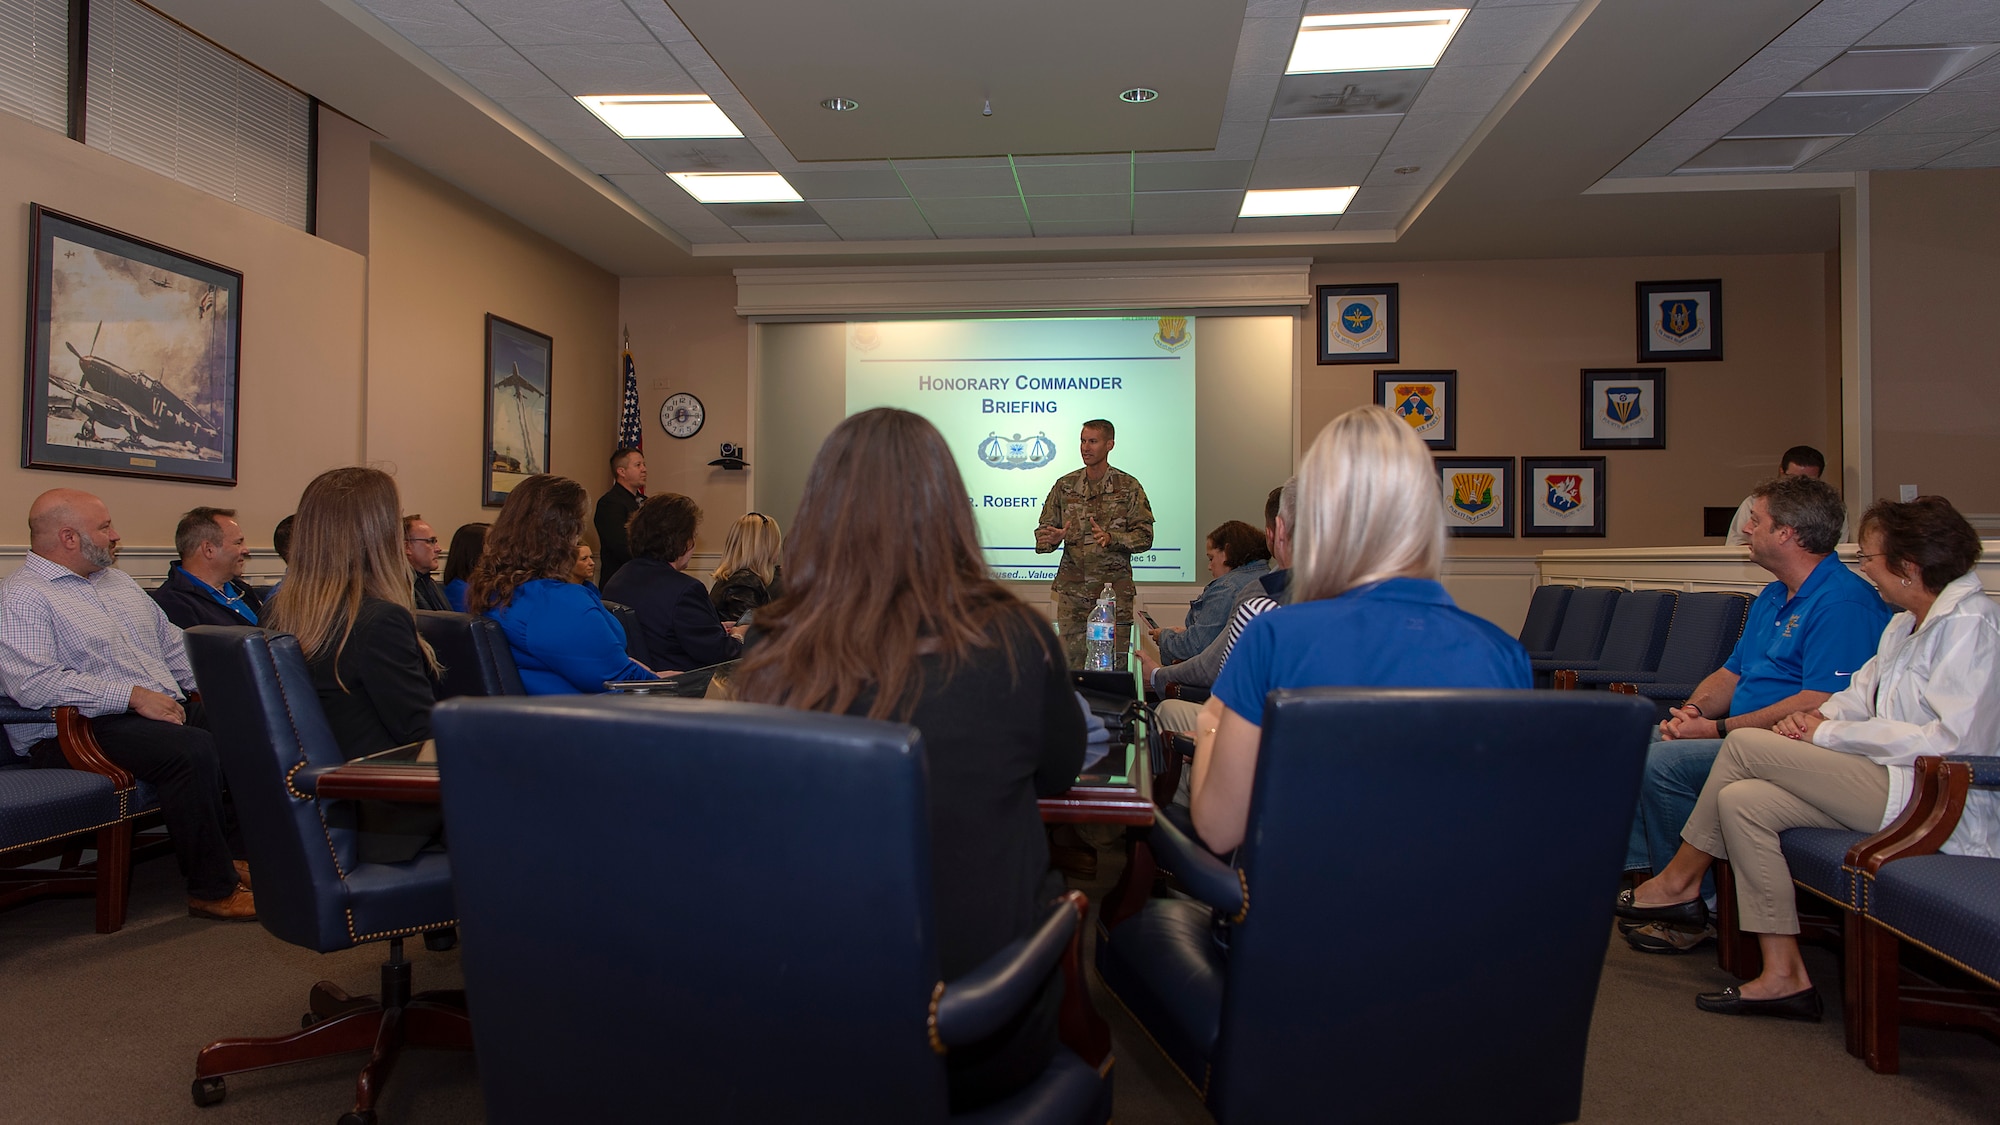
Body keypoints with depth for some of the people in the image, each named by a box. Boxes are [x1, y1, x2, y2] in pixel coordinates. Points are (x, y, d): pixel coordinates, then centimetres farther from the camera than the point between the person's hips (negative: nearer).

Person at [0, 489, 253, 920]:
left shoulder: (119, 581, 23)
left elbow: (173, 645, 25)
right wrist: (133, 696, -22)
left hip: (168, 709, 8)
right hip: (79, 730, -8)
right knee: (194, 750, -33)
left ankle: (238, 852, -7)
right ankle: (213, 888, -22)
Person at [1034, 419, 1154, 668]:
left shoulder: (1129, 487, 2)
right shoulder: (1065, 486, 9)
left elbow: (1145, 535, -2)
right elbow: (1045, 527, 10)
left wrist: (1111, 538, -19)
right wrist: (1051, 538, -14)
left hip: (1115, 590, -2)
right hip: (1072, 589, 2)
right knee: (1071, 663, 4)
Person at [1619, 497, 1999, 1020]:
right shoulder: (1907, 622, 16)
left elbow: (1952, 739, -23)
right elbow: (1862, 692, 19)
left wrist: (1830, 732, -16)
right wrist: (1817, 716, -5)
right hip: (1893, 781, 9)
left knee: (1746, 744, -16)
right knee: (1742, 800, -9)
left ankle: (1678, 881, 0)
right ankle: (1784, 976, -5)